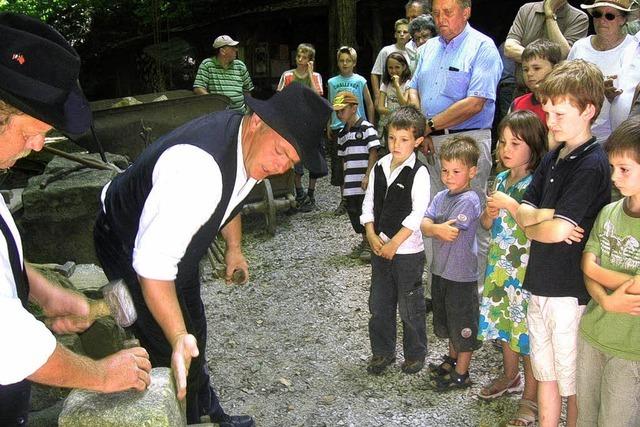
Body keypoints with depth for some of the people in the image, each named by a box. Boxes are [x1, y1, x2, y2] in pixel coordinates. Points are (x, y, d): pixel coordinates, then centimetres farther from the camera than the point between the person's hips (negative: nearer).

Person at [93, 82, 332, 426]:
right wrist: (179, 339, -49)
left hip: (176, 238, 9)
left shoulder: (248, 142, -15)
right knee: (172, 355, -4)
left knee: (194, 331, 23)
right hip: (132, 247, -8)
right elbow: (153, 262, -44)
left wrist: (234, 247, 14)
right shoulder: (197, 167, -44)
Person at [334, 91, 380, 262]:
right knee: (353, 211, 12)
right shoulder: (342, 134, 14)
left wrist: (367, 176, -18)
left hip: (366, 183, -7)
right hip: (350, 184, 7)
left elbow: (373, 153, -12)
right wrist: (344, 181, 15)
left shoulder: (367, 128, -8)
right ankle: (364, 242, 28)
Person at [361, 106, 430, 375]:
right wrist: (372, 235, -5)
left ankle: (415, 354, 25)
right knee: (379, 304, 14)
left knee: (410, 307, 7)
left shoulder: (419, 173, -13)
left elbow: (417, 215, -17)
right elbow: (369, 203, 7)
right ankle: (382, 352, 30)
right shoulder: (380, 167, 4)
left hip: (408, 250, -5)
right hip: (380, 248, 6)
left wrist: (394, 243, -15)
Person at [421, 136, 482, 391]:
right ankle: (452, 358, 44)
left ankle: (461, 374, 22)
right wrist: (438, 228, -25)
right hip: (441, 270, 8)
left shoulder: (469, 201, -19)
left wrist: (433, 228, -7)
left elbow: (450, 234, -23)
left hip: (462, 274, -8)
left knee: (463, 325, 8)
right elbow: (424, 225, -6)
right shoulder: (441, 197, 4)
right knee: (446, 320, 24)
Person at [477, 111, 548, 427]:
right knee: (503, 321, 20)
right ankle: (510, 376, 42)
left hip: (526, 269, -7)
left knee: (526, 330, 2)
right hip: (499, 264, 7)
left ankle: (530, 399, 17)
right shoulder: (501, 179, 6)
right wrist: (490, 214, -7)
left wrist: (509, 204, -25)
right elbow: (487, 224, 14)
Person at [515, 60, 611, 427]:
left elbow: (558, 230, -23)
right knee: (545, 371, 18)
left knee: (573, 381, 9)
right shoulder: (553, 159, 10)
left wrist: (532, 224, -3)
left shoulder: (592, 165, -16)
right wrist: (547, 216, -15)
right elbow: (525, 211, 5)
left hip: (571, 290, -8)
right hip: (541, 283, 8)